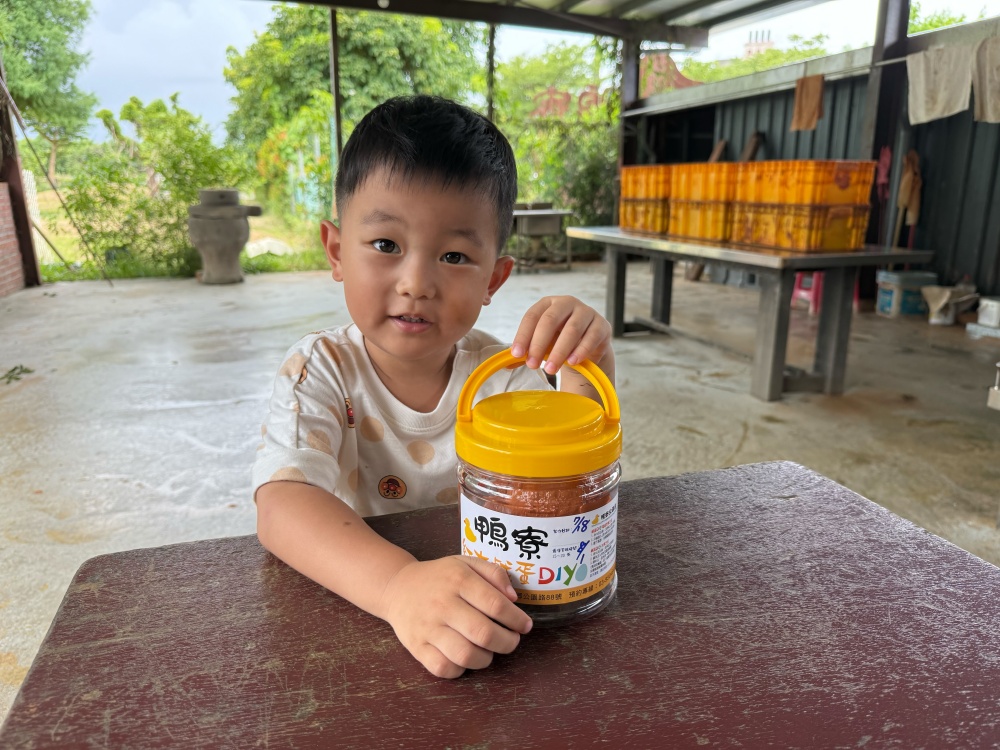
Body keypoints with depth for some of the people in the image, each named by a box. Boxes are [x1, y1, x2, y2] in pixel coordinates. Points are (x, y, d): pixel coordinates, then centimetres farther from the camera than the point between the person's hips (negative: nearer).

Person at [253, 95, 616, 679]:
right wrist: (398, 582, -41)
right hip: (347, 607, -2)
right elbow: (281, 505, -25)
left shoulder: (503, 376, -4)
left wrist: (587, 373, -27)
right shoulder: (320, 373, -10)